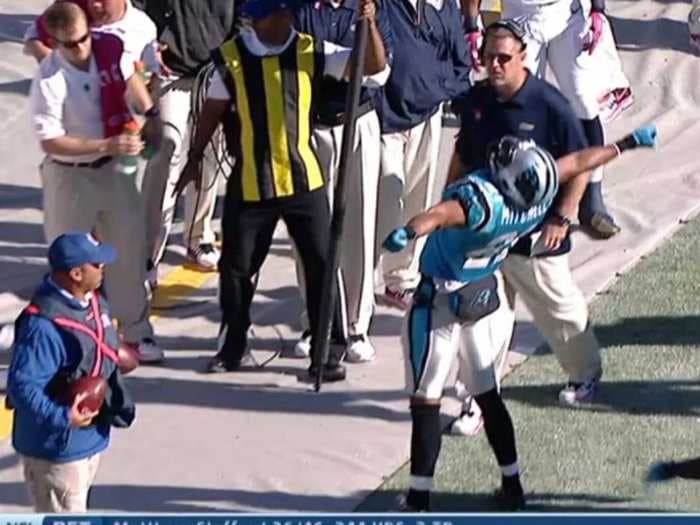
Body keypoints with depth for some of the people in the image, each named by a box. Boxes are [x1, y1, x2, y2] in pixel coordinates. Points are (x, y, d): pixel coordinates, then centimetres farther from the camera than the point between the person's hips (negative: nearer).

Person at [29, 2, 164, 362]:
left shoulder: (110, 48, -13)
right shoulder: (49, 82, -27)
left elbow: (129, 76, 11)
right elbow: (50, 142, -26)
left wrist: (150, 115, -1)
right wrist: (107, 146, -31)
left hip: (114, 168, 5)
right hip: (70, 176, -5)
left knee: (129, 250, 12)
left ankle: (135, 331, 26)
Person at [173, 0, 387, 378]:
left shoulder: (311, 51, -4)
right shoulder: (231, 57, -5)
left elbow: (374, 64, -9)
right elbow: (213, 110, 8)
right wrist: (195, 158, 12)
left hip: (303, 179, 0)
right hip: (249, 182, 0)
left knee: (321, 264, 2)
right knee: (236, 266, 8)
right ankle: (232, 347, 26)